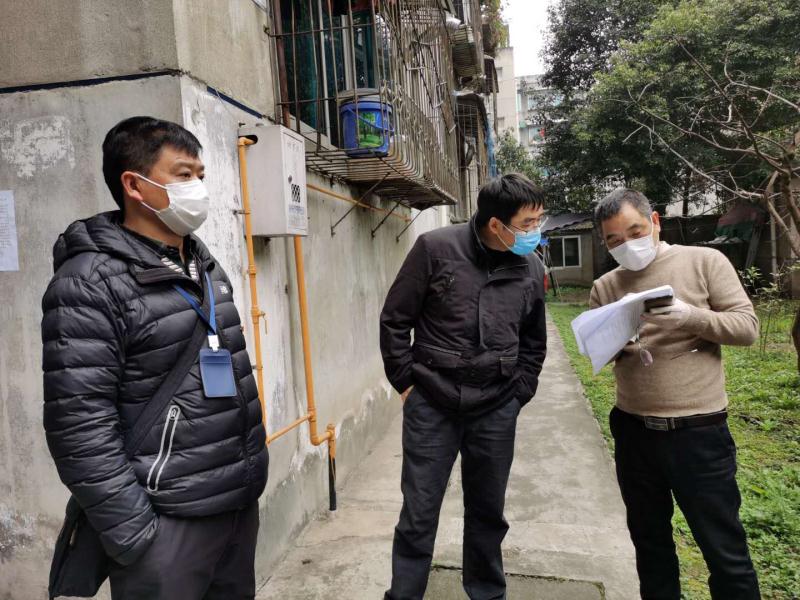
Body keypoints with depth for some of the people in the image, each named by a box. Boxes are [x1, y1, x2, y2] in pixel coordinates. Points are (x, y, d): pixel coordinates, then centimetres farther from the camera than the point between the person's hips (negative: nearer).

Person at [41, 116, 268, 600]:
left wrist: (251, 473, 15)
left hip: (242, 504, 7)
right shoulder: (91, 284, -15)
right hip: (170, 521, -7)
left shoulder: (207, 267, 9)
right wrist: (134, 536, -16)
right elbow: (80, 428, -17)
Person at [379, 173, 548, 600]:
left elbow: (533, 342, 14)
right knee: (418, 514, 7)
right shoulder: (435, 248, -9)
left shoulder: (531, 270, 2)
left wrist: (519, 393, 7)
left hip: (496, 412, 3)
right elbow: (395, 319, -3)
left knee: (488, 513, 17)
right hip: (431, 405, -2)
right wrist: (406, 381, -4)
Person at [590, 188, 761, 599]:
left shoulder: (704, 261, -4)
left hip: (698, 431, -3)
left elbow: (747, 326, -7)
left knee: (724, 549, 9)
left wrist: (691, 316, -24)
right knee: (649, 539, 20)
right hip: (632, 430, 4)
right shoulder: (605, 287, 5)